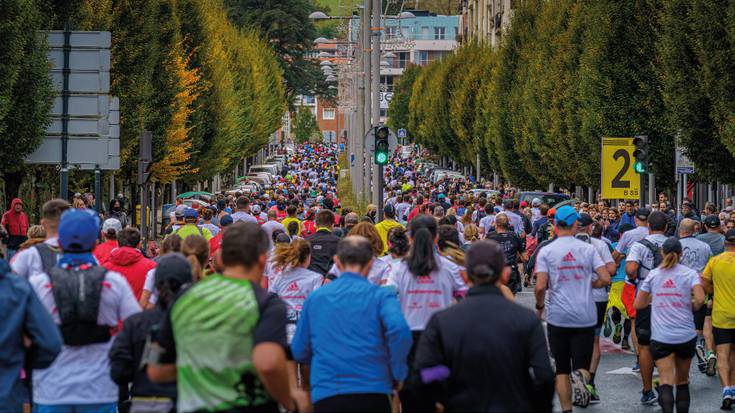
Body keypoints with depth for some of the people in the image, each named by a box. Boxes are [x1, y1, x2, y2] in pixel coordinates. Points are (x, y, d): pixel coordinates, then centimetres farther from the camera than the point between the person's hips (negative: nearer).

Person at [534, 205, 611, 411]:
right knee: (582, 364, 5)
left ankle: (566, 408, 7)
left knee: (562, 369, 11)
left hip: (558, 317, 0)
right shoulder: (588, 249, 1)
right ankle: (581, 377, -28)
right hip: (585, 317, 0)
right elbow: (606, 279, -4)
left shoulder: (546, 252, -3)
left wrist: (539, 307, 8)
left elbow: (540, 287, -11)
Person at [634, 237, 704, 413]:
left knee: (666, 383, -9)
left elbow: (638, 304, 8)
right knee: (682, 381, 17)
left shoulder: (653, 275, 5)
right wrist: (693, 307, 6)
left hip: (660, 337, 0)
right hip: (686, 336, 1)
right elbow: (700, 299, -15)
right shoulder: (690, 273, 0)